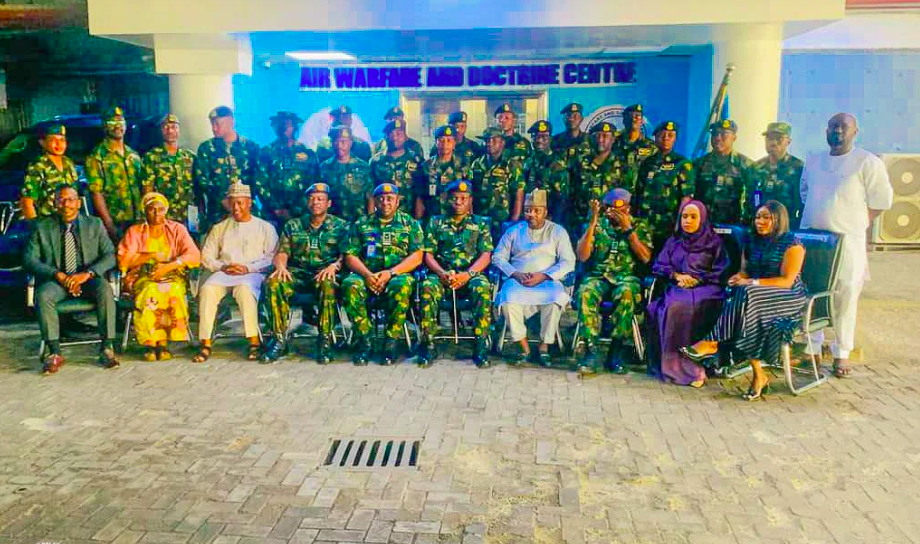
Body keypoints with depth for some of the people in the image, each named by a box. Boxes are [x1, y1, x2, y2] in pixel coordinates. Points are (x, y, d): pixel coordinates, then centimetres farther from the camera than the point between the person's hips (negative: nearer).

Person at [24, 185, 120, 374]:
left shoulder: (95, 224, 7)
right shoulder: (42, 227, 7)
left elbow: (110, 255, -1)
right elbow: (29, 259, 0)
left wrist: (87, 273, -19)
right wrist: (58, 275, -17)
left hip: (88, 279, -1)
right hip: (56, 280, 1)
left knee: (105, 289, -33)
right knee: (43, 295, -32)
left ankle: (107, 348, -28)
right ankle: (54, 353, -25)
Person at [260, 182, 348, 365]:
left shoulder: (340, 226, 11)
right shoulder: (292, 226, 18)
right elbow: (281, 253, 10)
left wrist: (334, 265, -22)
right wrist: (281, 266, -14)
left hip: (325, 273, -2)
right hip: (298, 274, 3)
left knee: (327, 285, -39)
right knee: (273, 282, -29)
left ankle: (325, 340, -28)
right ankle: (279, 339, -22)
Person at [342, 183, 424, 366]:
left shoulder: (410, 223, 10)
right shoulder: (361, 224, 14)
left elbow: (417, 257, -1)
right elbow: (350, 256, 7)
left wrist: (390, 273, -15)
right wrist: (366, 274, -14)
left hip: (398, 274, -2)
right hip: (367, 274, 2)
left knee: (402, 286, -37)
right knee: (350, 285, -32)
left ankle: (391, 342, -24)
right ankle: (363, 340, -21)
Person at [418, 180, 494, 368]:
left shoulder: (480, 223, 15)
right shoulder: (436, 222, 17)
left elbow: (486, 255, 4)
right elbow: (428, 254, 8)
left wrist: (468, 274, -14)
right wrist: (442, 273, -11)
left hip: (471, 274, -1)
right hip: (441, 274, 1)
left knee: (482, 288, -36)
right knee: (428, 287, -34)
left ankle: (481, 344, -28)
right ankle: (428, 344, -26)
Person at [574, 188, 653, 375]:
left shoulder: (639, 226, 10)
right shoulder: (598, 225, 11)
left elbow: (645, 258, -4)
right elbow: (582, 256, -1)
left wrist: (628, 229, -7)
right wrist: (592, 223, -6)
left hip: (626, 277, -1)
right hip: (598, 276, 1)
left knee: (627, 293, -38)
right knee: (586, 293, -35)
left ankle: (617, 351, -27)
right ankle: (590, 349, -30)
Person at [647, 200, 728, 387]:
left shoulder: (714, 242, 13)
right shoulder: (673, 241, 22)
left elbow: (721, 272, 4)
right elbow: (658, 266, 13)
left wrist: (697, 279, -10)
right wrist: (676, 275, -5)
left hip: (706, 288, -2)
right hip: (678, 287, 2)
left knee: (695, 307, -38)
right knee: (674, 306, -33)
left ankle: (697, 356, -33)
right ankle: (687, 367, -33)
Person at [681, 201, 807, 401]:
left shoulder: (792, 245, -5)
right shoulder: (752, 243, 16)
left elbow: (787, 281, -13)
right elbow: (744, 271, 19)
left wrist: (752, 283, -21)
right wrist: (738, 278, -6)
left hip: (790, 298, -6)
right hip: (756, 294, 6)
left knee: (747, 295, -35)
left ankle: (712, 343, -29)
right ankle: (759, 375, -29)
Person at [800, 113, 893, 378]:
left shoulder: (868, 162, -3)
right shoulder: (813, 162, 12)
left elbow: (881, 200, -1)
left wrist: (854, 225, -1)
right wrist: (816, 222, 14)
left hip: (847, 244, -4)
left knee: (845, 300, 0)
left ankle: (842, 354, 11)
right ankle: (812, 349, 17)